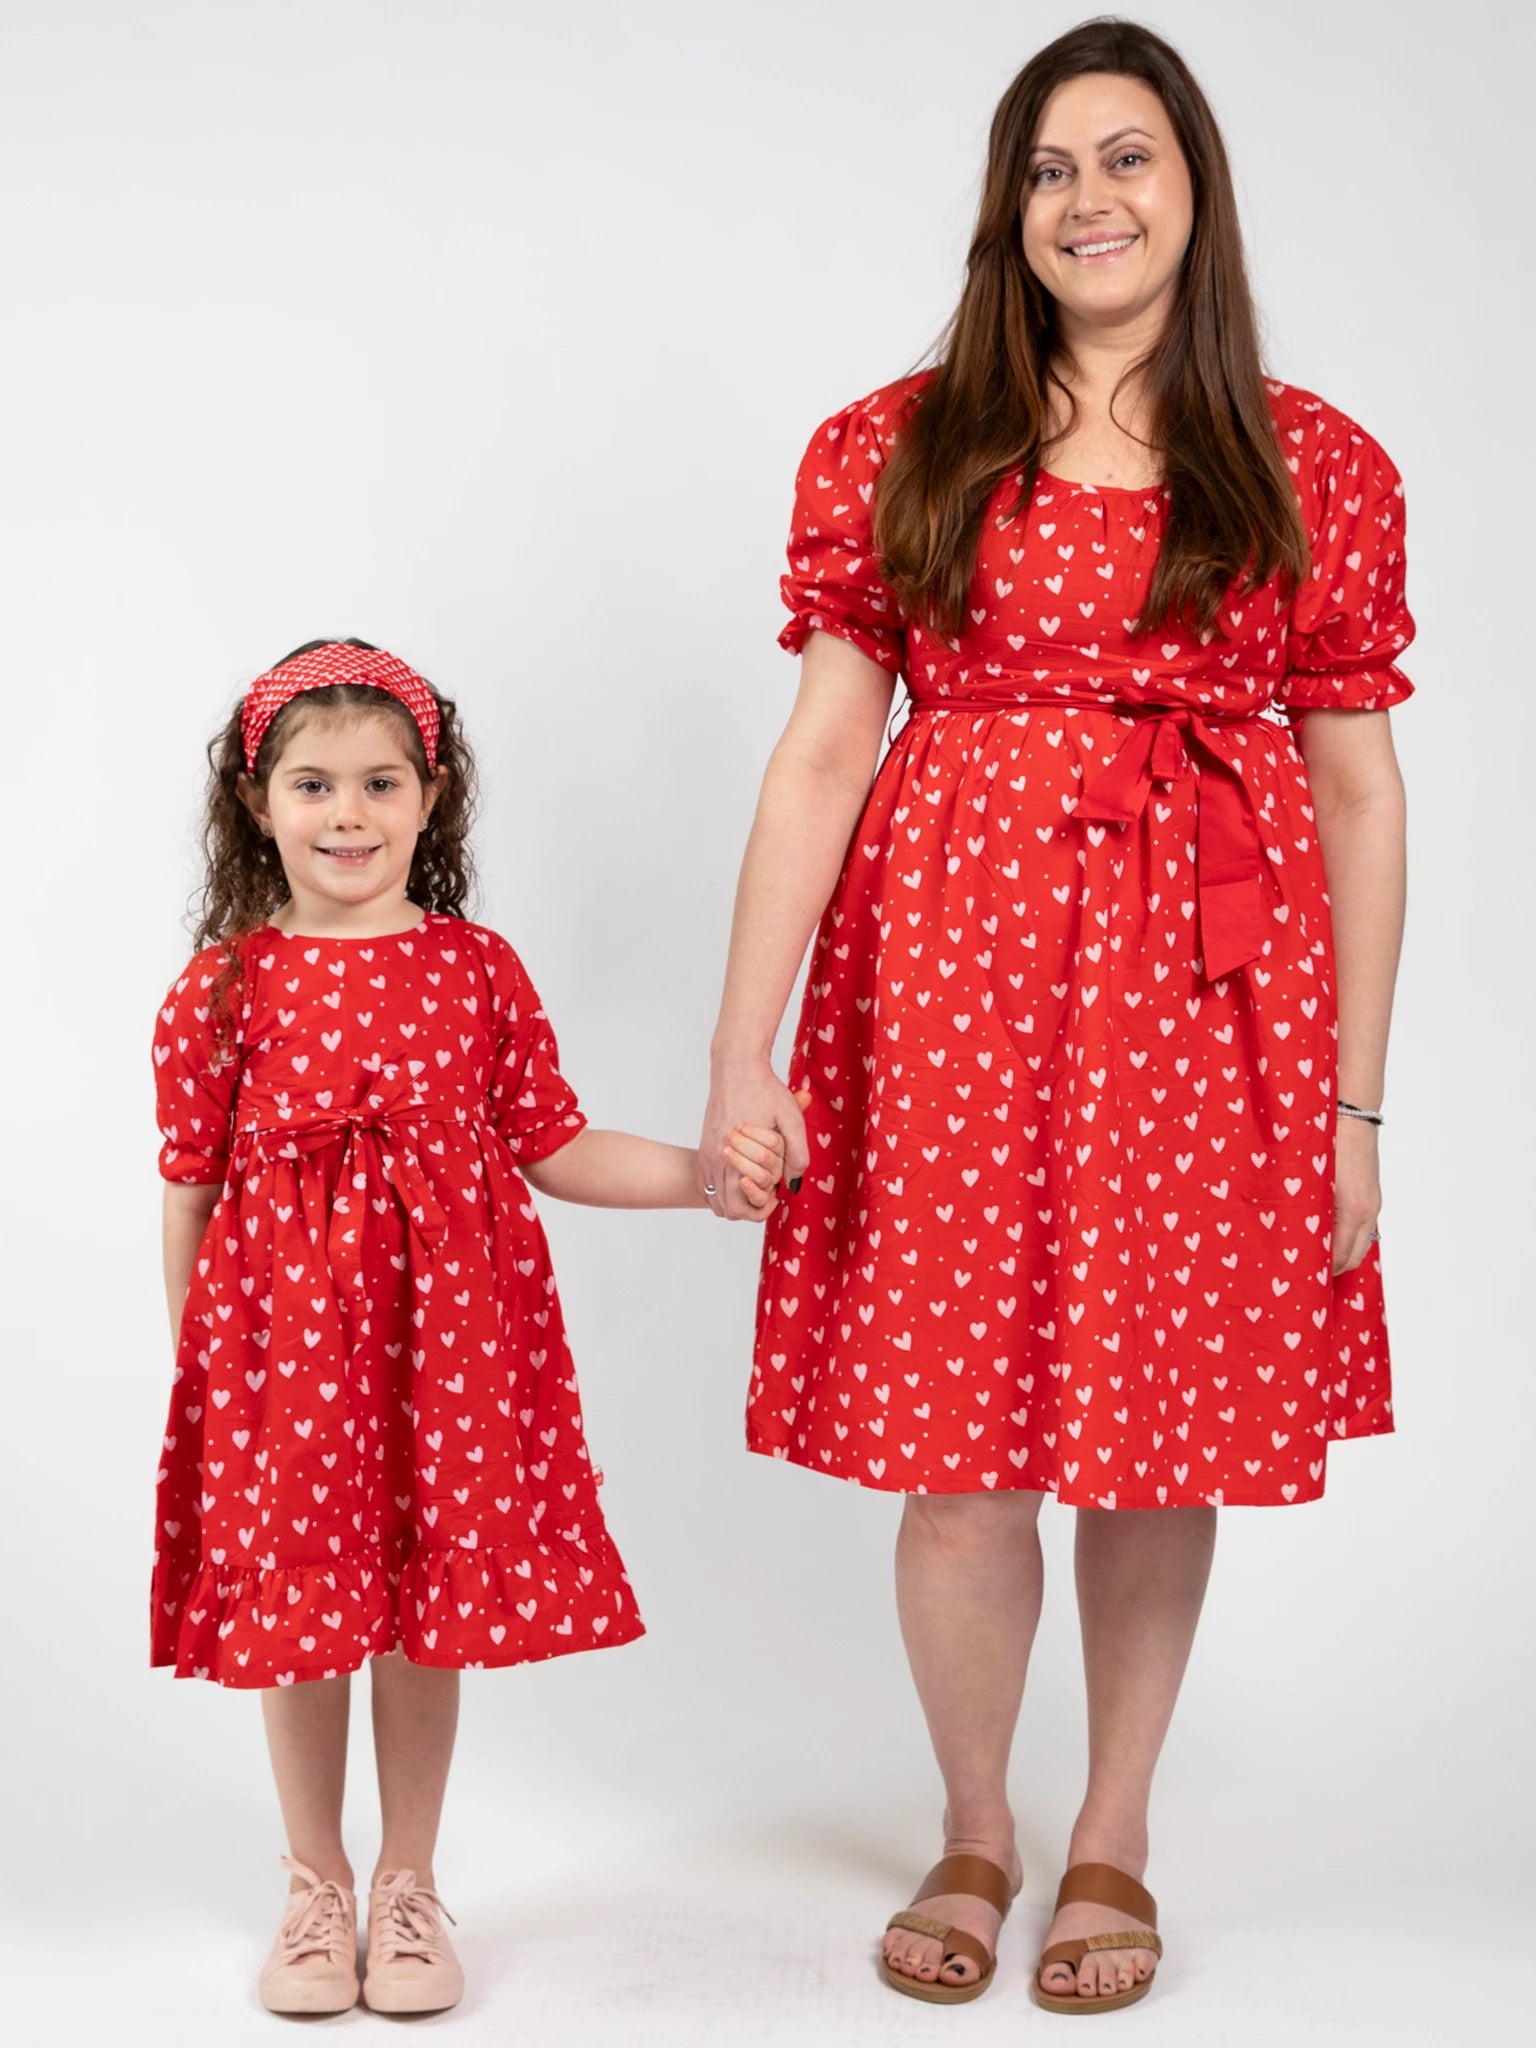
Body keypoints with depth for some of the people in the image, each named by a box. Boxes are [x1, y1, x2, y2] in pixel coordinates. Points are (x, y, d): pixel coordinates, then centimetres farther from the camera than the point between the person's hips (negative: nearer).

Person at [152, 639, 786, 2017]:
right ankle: (316, 1885, 29)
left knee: (433, 1604, 8)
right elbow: (192, 1191, 3)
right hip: (279, 1329, -1)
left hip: (447, 1323, 1)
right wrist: (196, 1361, 3)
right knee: (293, 1605, 8)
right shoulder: (223, 988, -2)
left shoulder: (478, 972, 2)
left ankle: (410, 1884, 28)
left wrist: (707, 1171, -4)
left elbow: (554, 1150, 6)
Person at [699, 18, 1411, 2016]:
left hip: (1209, 988, 1)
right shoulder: (894, 451, 5)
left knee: (1169, 1421, 7)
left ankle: (1114, 1842, 29)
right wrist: (744, 1059, -6)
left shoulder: (1315, 469, 5)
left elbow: (1360, 793, 4)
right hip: (952, 969, 0)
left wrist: (1354, 1104, 1)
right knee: (955, 1428, 3)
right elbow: (819, 757, 0)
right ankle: (974, 1833, 28)